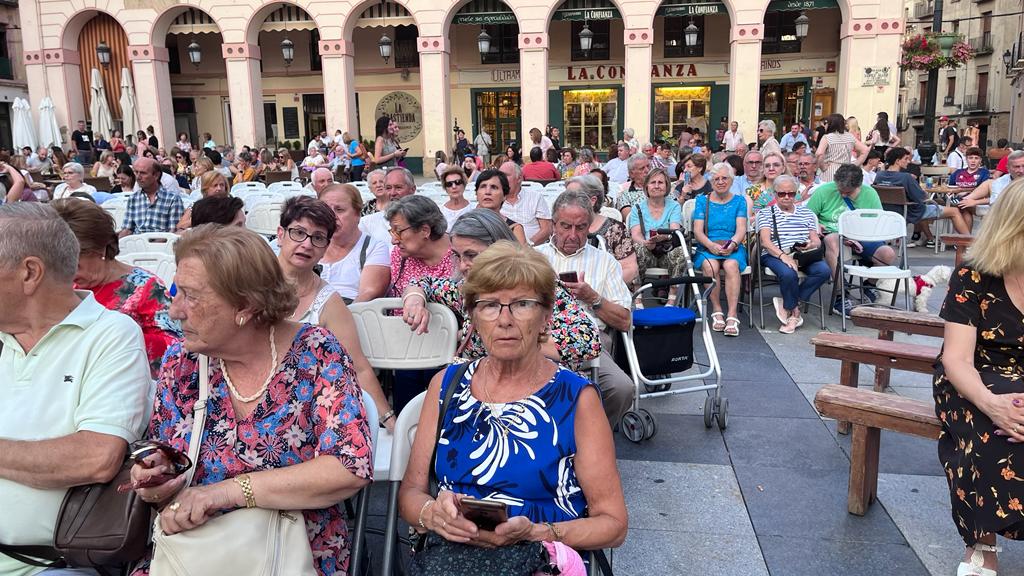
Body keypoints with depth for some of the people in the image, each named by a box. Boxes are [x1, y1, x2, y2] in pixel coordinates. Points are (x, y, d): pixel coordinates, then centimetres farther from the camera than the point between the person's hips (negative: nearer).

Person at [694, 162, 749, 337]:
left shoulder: (739, 201, 14)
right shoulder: (702, 201, 13)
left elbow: (741, 230, 1)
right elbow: (697, 231, 2)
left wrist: (732, 244, -20)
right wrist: (711, 245, -18)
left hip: (733, 248, 0)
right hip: (707, 248, 0)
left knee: (731, 265, -34)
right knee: (710, 265, -34)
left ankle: (732, 315, -37)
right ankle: (717, 311, -22)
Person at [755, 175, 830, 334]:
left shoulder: (806, 212, 23)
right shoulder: (766, 213, 10)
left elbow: (817, 240, 15)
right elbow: (765, 242, -6)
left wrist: (813, 244, -12)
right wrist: (783, 256, -23)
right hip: (775, 255, -4)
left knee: (824, 271, -27)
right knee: (788, 273, -37)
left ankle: (787, 305, -16)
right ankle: (795, 311, -11)